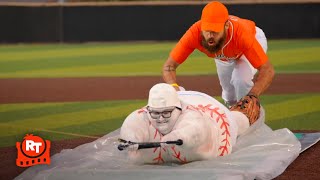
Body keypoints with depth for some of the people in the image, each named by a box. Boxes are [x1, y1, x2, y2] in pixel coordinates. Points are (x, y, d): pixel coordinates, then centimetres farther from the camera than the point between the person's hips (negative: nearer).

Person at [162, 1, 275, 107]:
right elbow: (169, 66, -37)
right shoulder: (194, 34, -42)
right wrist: (174, 87, -59)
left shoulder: (242, 34, -48)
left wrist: (252, 95, -65)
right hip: (223, 56, 3)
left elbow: (267, 70, -48)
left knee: (241, 81, -27)